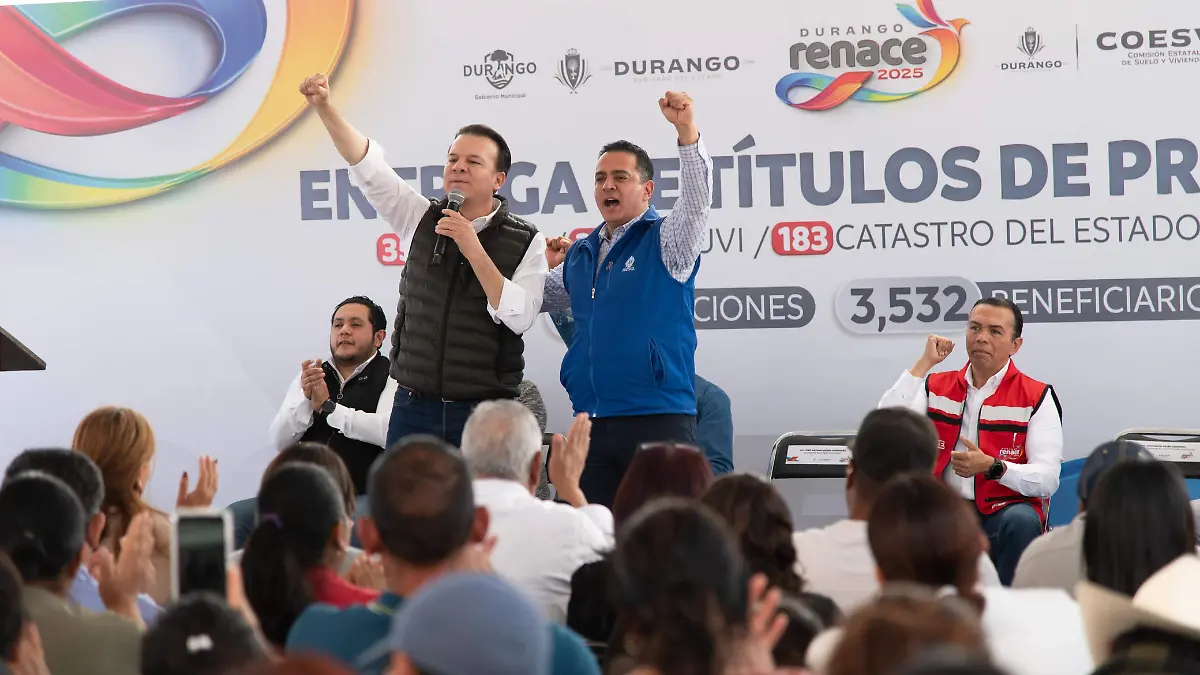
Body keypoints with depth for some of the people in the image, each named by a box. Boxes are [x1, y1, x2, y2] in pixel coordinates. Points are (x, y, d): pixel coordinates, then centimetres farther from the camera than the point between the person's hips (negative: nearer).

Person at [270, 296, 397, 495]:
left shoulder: (392, 377, 3)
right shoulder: (310, 375, 16)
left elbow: (389, 432, -16)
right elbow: (280, 441, 6)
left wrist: (328, 407, -13)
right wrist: (306, 398, -11)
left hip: (364, 493, -4)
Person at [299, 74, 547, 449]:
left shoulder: (526, 242, -1)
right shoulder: (421, 218, 7)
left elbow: (519, 317, -13)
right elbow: (366, 165, -3)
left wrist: (474, 250, -17)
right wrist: (325, 108, -16)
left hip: (484, 413, -2)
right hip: (414, 406, 3)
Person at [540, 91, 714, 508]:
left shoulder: (664, 243, 0)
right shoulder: (579, 255, 16)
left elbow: (697, 199, -18)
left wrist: (687, 132, -31)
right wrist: (539, 267, 9)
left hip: (657, 417, -6)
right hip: (591, 421, 6)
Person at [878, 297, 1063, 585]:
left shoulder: (1036, 397, 3)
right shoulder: (936, 386, 13)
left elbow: (1047, 478, -8)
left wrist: (992, 467, -26)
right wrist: (923, 364, -4)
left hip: (1004, 511, -2)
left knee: (1021, 523, -36)